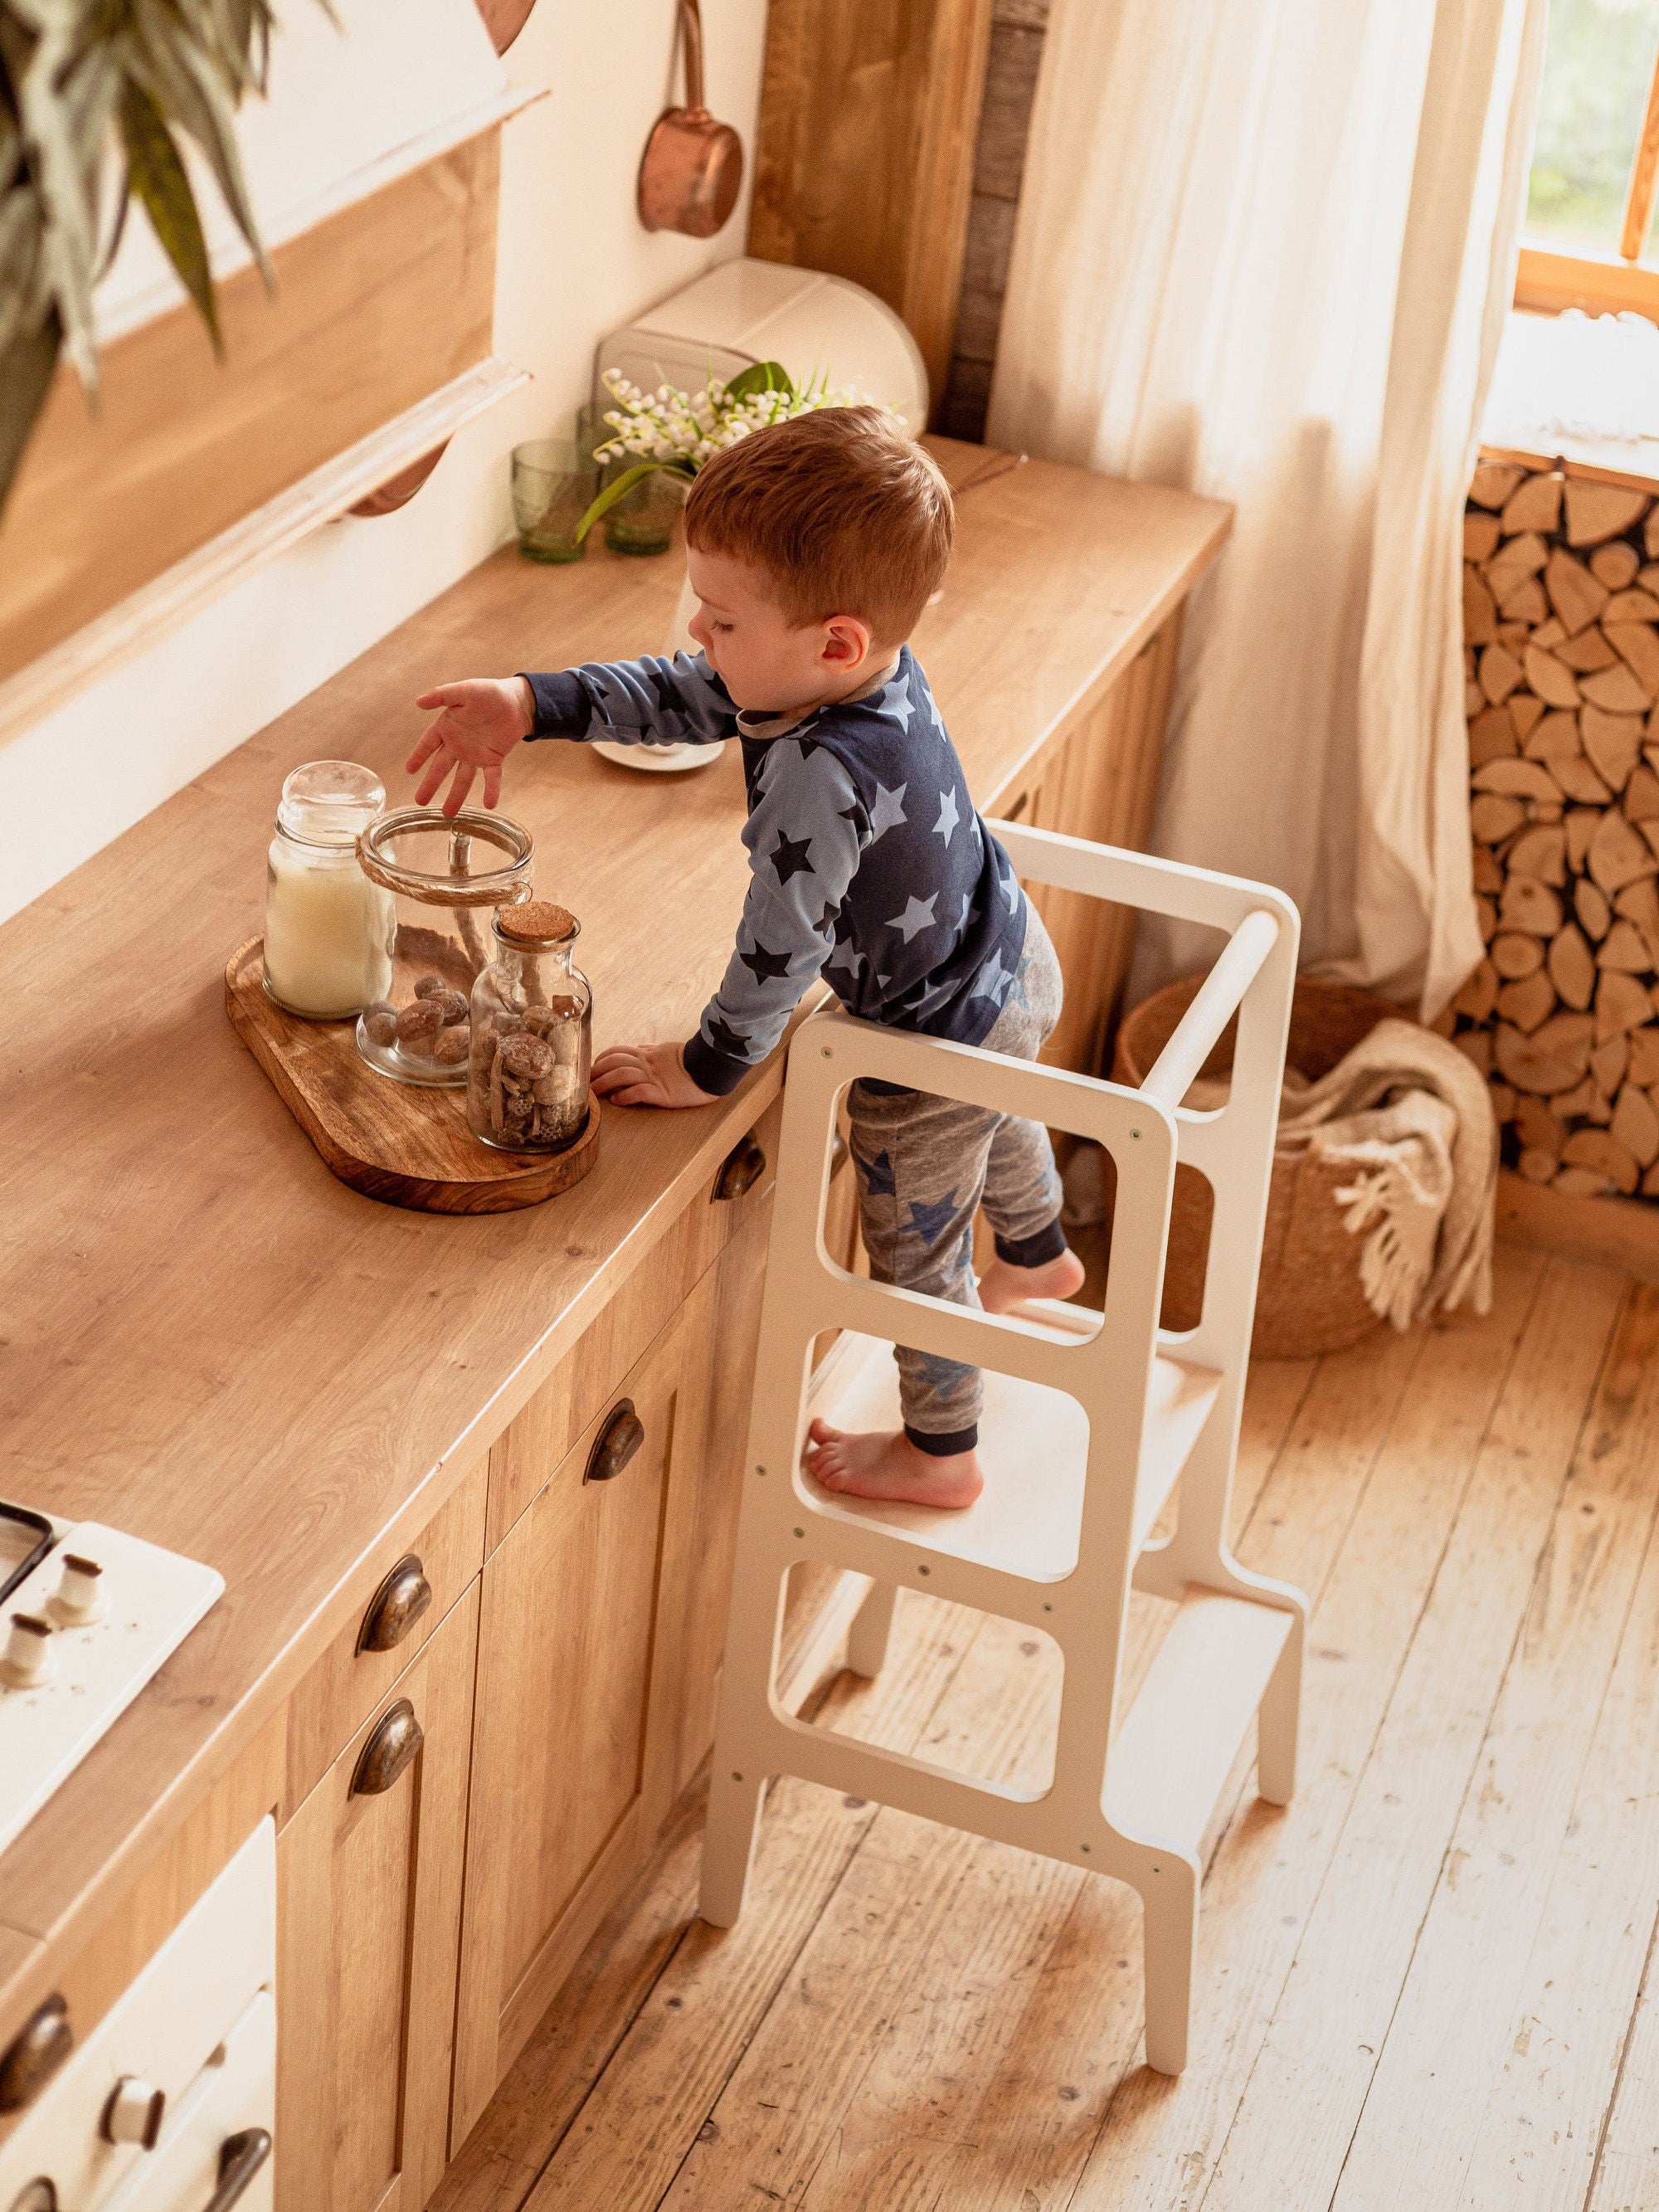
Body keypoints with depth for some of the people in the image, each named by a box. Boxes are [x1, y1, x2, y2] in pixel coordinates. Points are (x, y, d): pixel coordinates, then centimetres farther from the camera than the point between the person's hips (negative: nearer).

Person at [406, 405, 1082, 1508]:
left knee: (916, 1250, 17)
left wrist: (709, 1067, -15)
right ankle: (1038, 1255, 70)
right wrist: (529, 703, -10)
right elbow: (681, 697, -4)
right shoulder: (874, 666, -17)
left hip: (936, 1044, -9)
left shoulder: (822, 780, -43)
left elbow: (781, 951, -31)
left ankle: (940, 1454, 42)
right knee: (992, 1119, 40)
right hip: (1012, 961, 9)